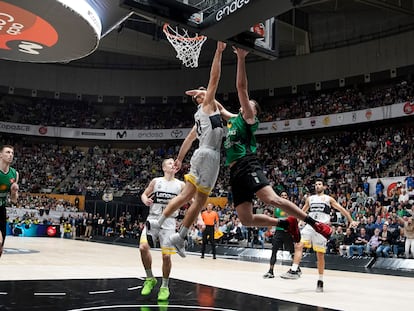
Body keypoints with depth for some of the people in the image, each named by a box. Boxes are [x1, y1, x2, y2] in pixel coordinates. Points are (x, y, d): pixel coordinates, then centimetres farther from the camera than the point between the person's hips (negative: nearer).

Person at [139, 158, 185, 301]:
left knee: (166, 255, -3)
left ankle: (164, 287, 16)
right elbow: (144, 194, 13)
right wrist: (145, 200, -11)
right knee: (143, 247, -17)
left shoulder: (180, 184, 1)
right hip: (153, 218, 1)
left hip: (168, 221, -1)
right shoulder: (156, 181, 3)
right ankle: (150, 278, 6)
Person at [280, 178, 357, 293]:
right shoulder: (310, 198, 18)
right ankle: (293, 271, -19)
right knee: (299, 245, -17)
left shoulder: (328, 199, 7)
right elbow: (302, 212, 25)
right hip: (310, 226, 3)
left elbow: (342, 209, 5)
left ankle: (320, 281, 9)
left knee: (320, 254, -1)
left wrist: (351, 221, -3)